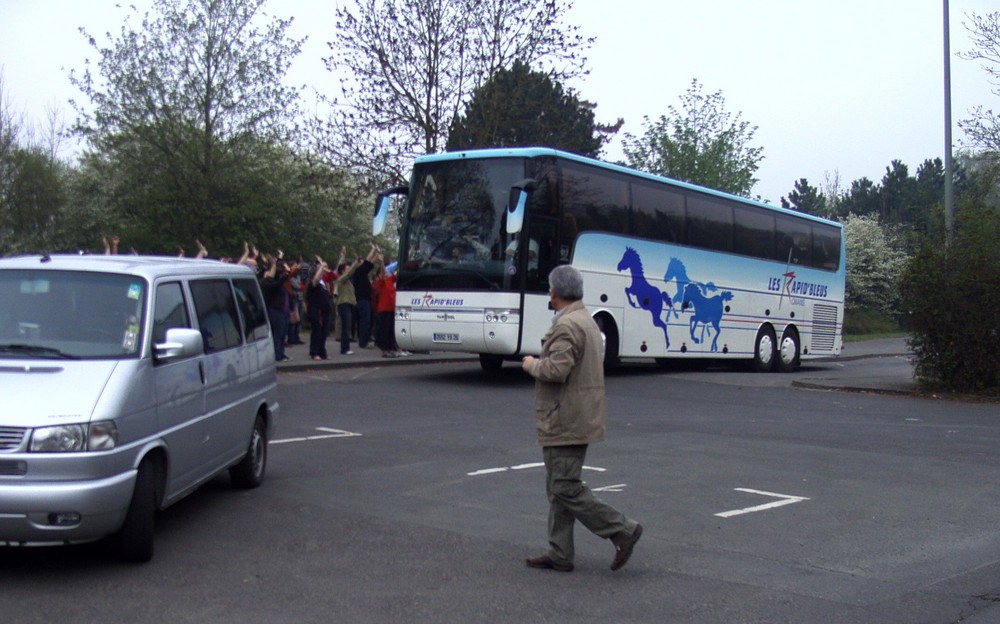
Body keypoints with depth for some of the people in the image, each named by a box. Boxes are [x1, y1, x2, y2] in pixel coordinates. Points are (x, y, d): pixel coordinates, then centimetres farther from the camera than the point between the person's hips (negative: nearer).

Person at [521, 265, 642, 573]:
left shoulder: (567, 325, -18)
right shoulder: (587, 321, 16)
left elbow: (557, 370, -28)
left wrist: (532, 365, -10)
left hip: (565, 423, -11)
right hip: (577, 420, 11)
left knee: (566, 488, -7)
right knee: (559, 487, 13)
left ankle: (622, 530, -3)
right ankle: (559, 554, 16)